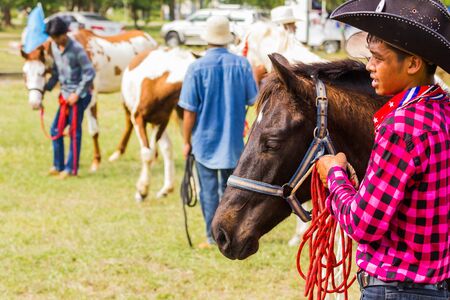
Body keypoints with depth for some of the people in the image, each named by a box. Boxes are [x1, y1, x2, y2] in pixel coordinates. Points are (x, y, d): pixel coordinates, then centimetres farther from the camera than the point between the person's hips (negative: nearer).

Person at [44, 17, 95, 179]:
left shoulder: (76, 49, -18)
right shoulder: (54, 47, 4)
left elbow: (89, 73, -16)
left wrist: (77, 94, -16)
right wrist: (47, 88, 7)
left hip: (78, 97, -8)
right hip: (65, 95, 8)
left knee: (74, 132, -2)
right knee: (55, 130, 9)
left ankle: (71, 168, 6)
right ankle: (58, 165, 21)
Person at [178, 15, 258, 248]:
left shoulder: (197, 67, -13)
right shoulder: (242, 64, -6)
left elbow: (189, 110, -11)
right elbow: (253, 100, 3)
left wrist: (186, 141, -1)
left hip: (204, 139, -3)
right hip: (233, 141, 3)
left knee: (209, 189, 4)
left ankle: (213, 238, 5)